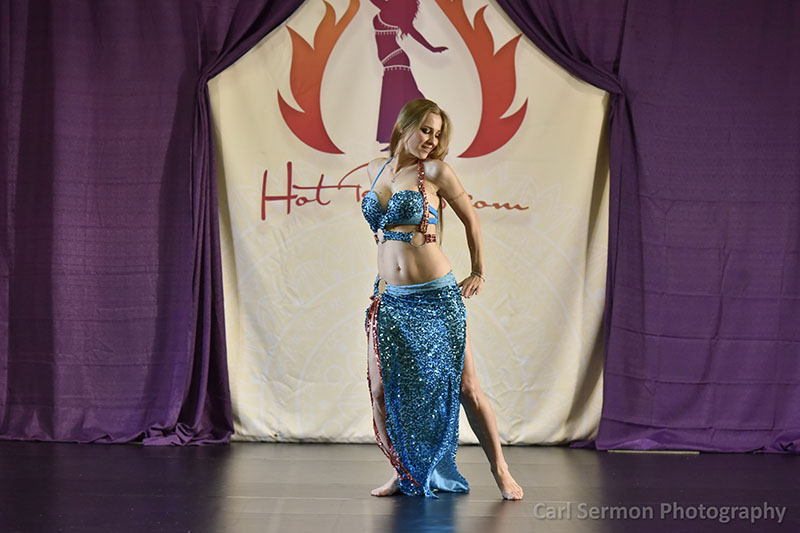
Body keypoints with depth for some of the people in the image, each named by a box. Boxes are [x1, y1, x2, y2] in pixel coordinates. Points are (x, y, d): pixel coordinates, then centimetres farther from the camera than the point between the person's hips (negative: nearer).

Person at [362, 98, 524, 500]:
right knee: (382, 391, 1)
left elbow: (471, 220, 6)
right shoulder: (377, 169, 9)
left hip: (437, 297, -4)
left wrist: (478, 274, 11)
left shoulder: (435, 172, -5)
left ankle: (500, 471, 13)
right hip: (391, 300, 4)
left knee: (465, 388, -1)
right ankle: (404, 473, 18)